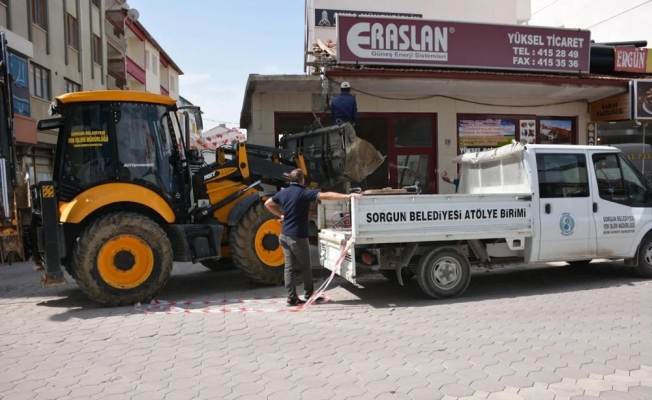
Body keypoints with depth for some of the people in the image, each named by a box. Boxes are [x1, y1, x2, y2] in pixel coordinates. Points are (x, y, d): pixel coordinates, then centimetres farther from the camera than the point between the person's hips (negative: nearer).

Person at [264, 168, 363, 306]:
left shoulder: (283, 193, 7)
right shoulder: (304, 193, -14)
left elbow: (268, 204, 22)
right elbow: (326, 195, -26)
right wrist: (347, 196, -31)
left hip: (285, 235, 7)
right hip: (297, 237, -7)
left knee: (289, 266, 8)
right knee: (305, 267, 7)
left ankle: (292, 297, 8)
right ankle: (309, 295, 18)